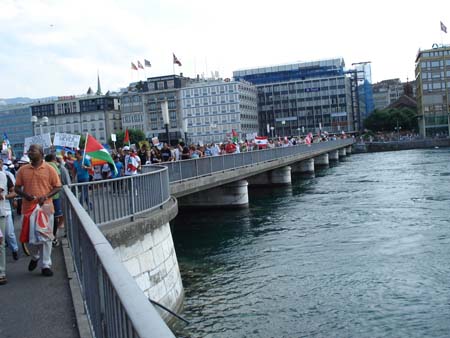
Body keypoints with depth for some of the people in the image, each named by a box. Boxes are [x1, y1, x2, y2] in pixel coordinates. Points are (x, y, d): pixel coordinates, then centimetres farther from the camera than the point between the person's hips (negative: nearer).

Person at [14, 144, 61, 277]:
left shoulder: (49, 169, -1)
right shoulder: (23, 170, 5)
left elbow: (57, 187, 0)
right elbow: (17, 187, 9)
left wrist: (46, 196, -15)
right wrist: (25, 195, -12)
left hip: (45, 207, -2)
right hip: (28, 207, 2)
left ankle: (45, 265, 14)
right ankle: (35, 257, 38)